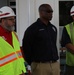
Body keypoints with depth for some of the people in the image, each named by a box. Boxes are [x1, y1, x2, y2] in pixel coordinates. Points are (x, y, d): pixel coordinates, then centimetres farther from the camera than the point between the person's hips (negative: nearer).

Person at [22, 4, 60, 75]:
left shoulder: (53, 28, 13)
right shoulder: (32, 29, -7)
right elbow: (26, 47, -6)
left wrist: (55, 60, 16)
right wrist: (33, 63, 0)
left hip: (55, 64, 6)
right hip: (40, 66, -6)